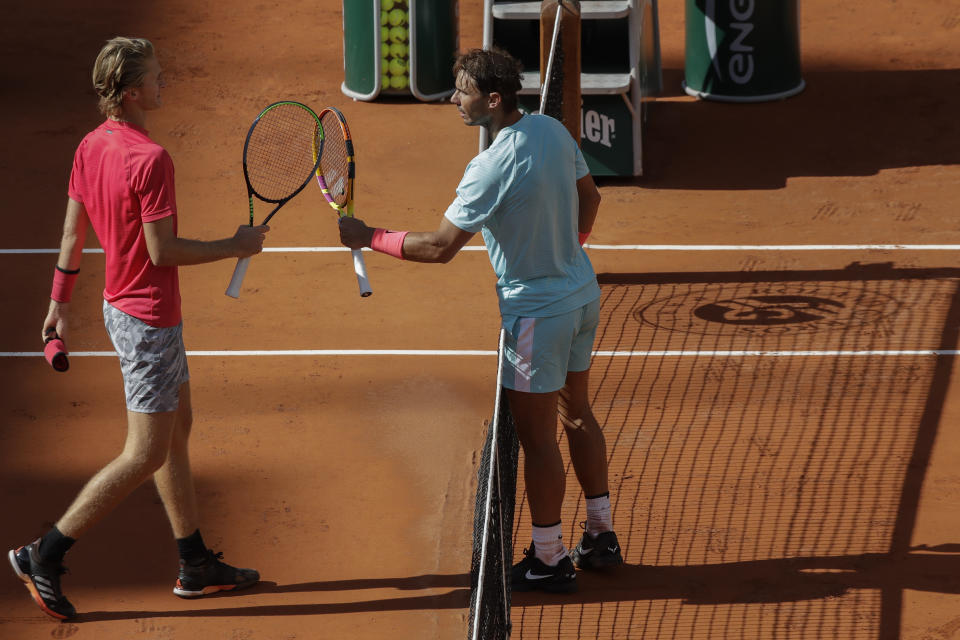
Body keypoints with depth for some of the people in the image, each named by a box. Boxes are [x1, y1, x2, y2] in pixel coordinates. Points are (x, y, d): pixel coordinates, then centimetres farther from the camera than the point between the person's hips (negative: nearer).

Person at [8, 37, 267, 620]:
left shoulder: (92, 147, 1)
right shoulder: (150, 159, -25)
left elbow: (73, 230, 10)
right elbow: (162, 250, -24)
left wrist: (61, 300, 19)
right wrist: (235, 247, -13)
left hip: (123, 306, 10)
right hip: (149, 320, -10)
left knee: (177, 433, 18)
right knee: (145, 457, -1)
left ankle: (197, 565, 26)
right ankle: (45, 556, 2)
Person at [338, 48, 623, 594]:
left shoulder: (492, 168, -27)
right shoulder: (553, 130, -2)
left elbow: (439, 247, -24)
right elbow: (589, 196, 13)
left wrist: (370, 238, -12)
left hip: (538, 312, -9)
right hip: (582, 293, 9)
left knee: (537, 437, 3)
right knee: (576, 414, 22)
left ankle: (549, 560, 12)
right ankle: (602, 536, 32)